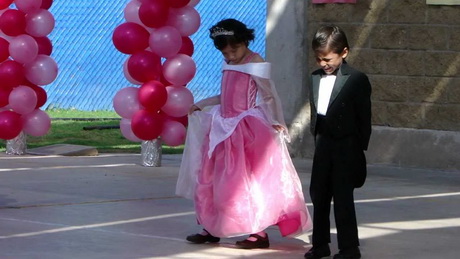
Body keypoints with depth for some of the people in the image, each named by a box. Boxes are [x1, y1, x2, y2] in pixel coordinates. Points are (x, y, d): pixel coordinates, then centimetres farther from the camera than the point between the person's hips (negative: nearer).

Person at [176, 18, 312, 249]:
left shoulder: (255, 64, -11)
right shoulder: (228, 64, 11)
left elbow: (269, 97, -14)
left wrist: (277, 122, -25)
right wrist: (200, 105, 26)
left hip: (247, 130, -8)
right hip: (224, 128, 8)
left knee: (248, 182, -8)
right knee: (212, 179, 9)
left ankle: (259, 233, -3)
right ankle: (212, 229, 18)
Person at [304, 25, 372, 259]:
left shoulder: (357, 80, -10)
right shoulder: (317, 78, 8)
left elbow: (364, 117, -9)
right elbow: (315, 111, 13)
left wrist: (360, 149, -10)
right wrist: (317, 138, 8)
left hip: (346, 148, -7)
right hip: (323, 146, 7)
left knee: (343, 198, -4)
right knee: (319, 196, 12)